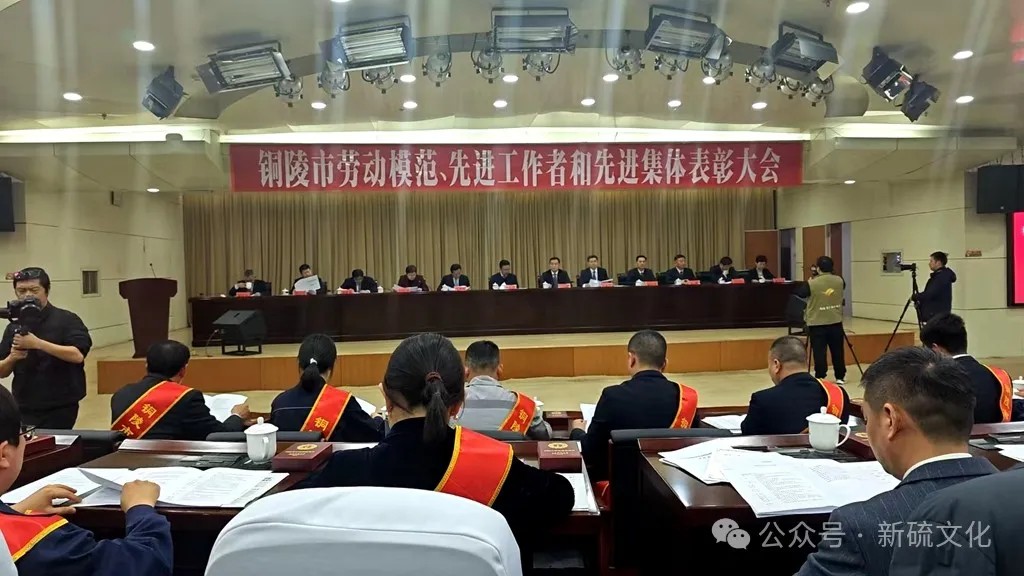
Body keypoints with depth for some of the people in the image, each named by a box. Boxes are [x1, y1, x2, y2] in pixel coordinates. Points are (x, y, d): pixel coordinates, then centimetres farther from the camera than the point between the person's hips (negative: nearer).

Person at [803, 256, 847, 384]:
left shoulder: (812, 283, -14)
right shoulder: (840, 281, -1)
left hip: (817, 324, -4)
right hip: (836, 322, 4)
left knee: (819, 353, 0)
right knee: (838, 351, 12)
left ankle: (820, 378, 2)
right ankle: (840, 377, 21)